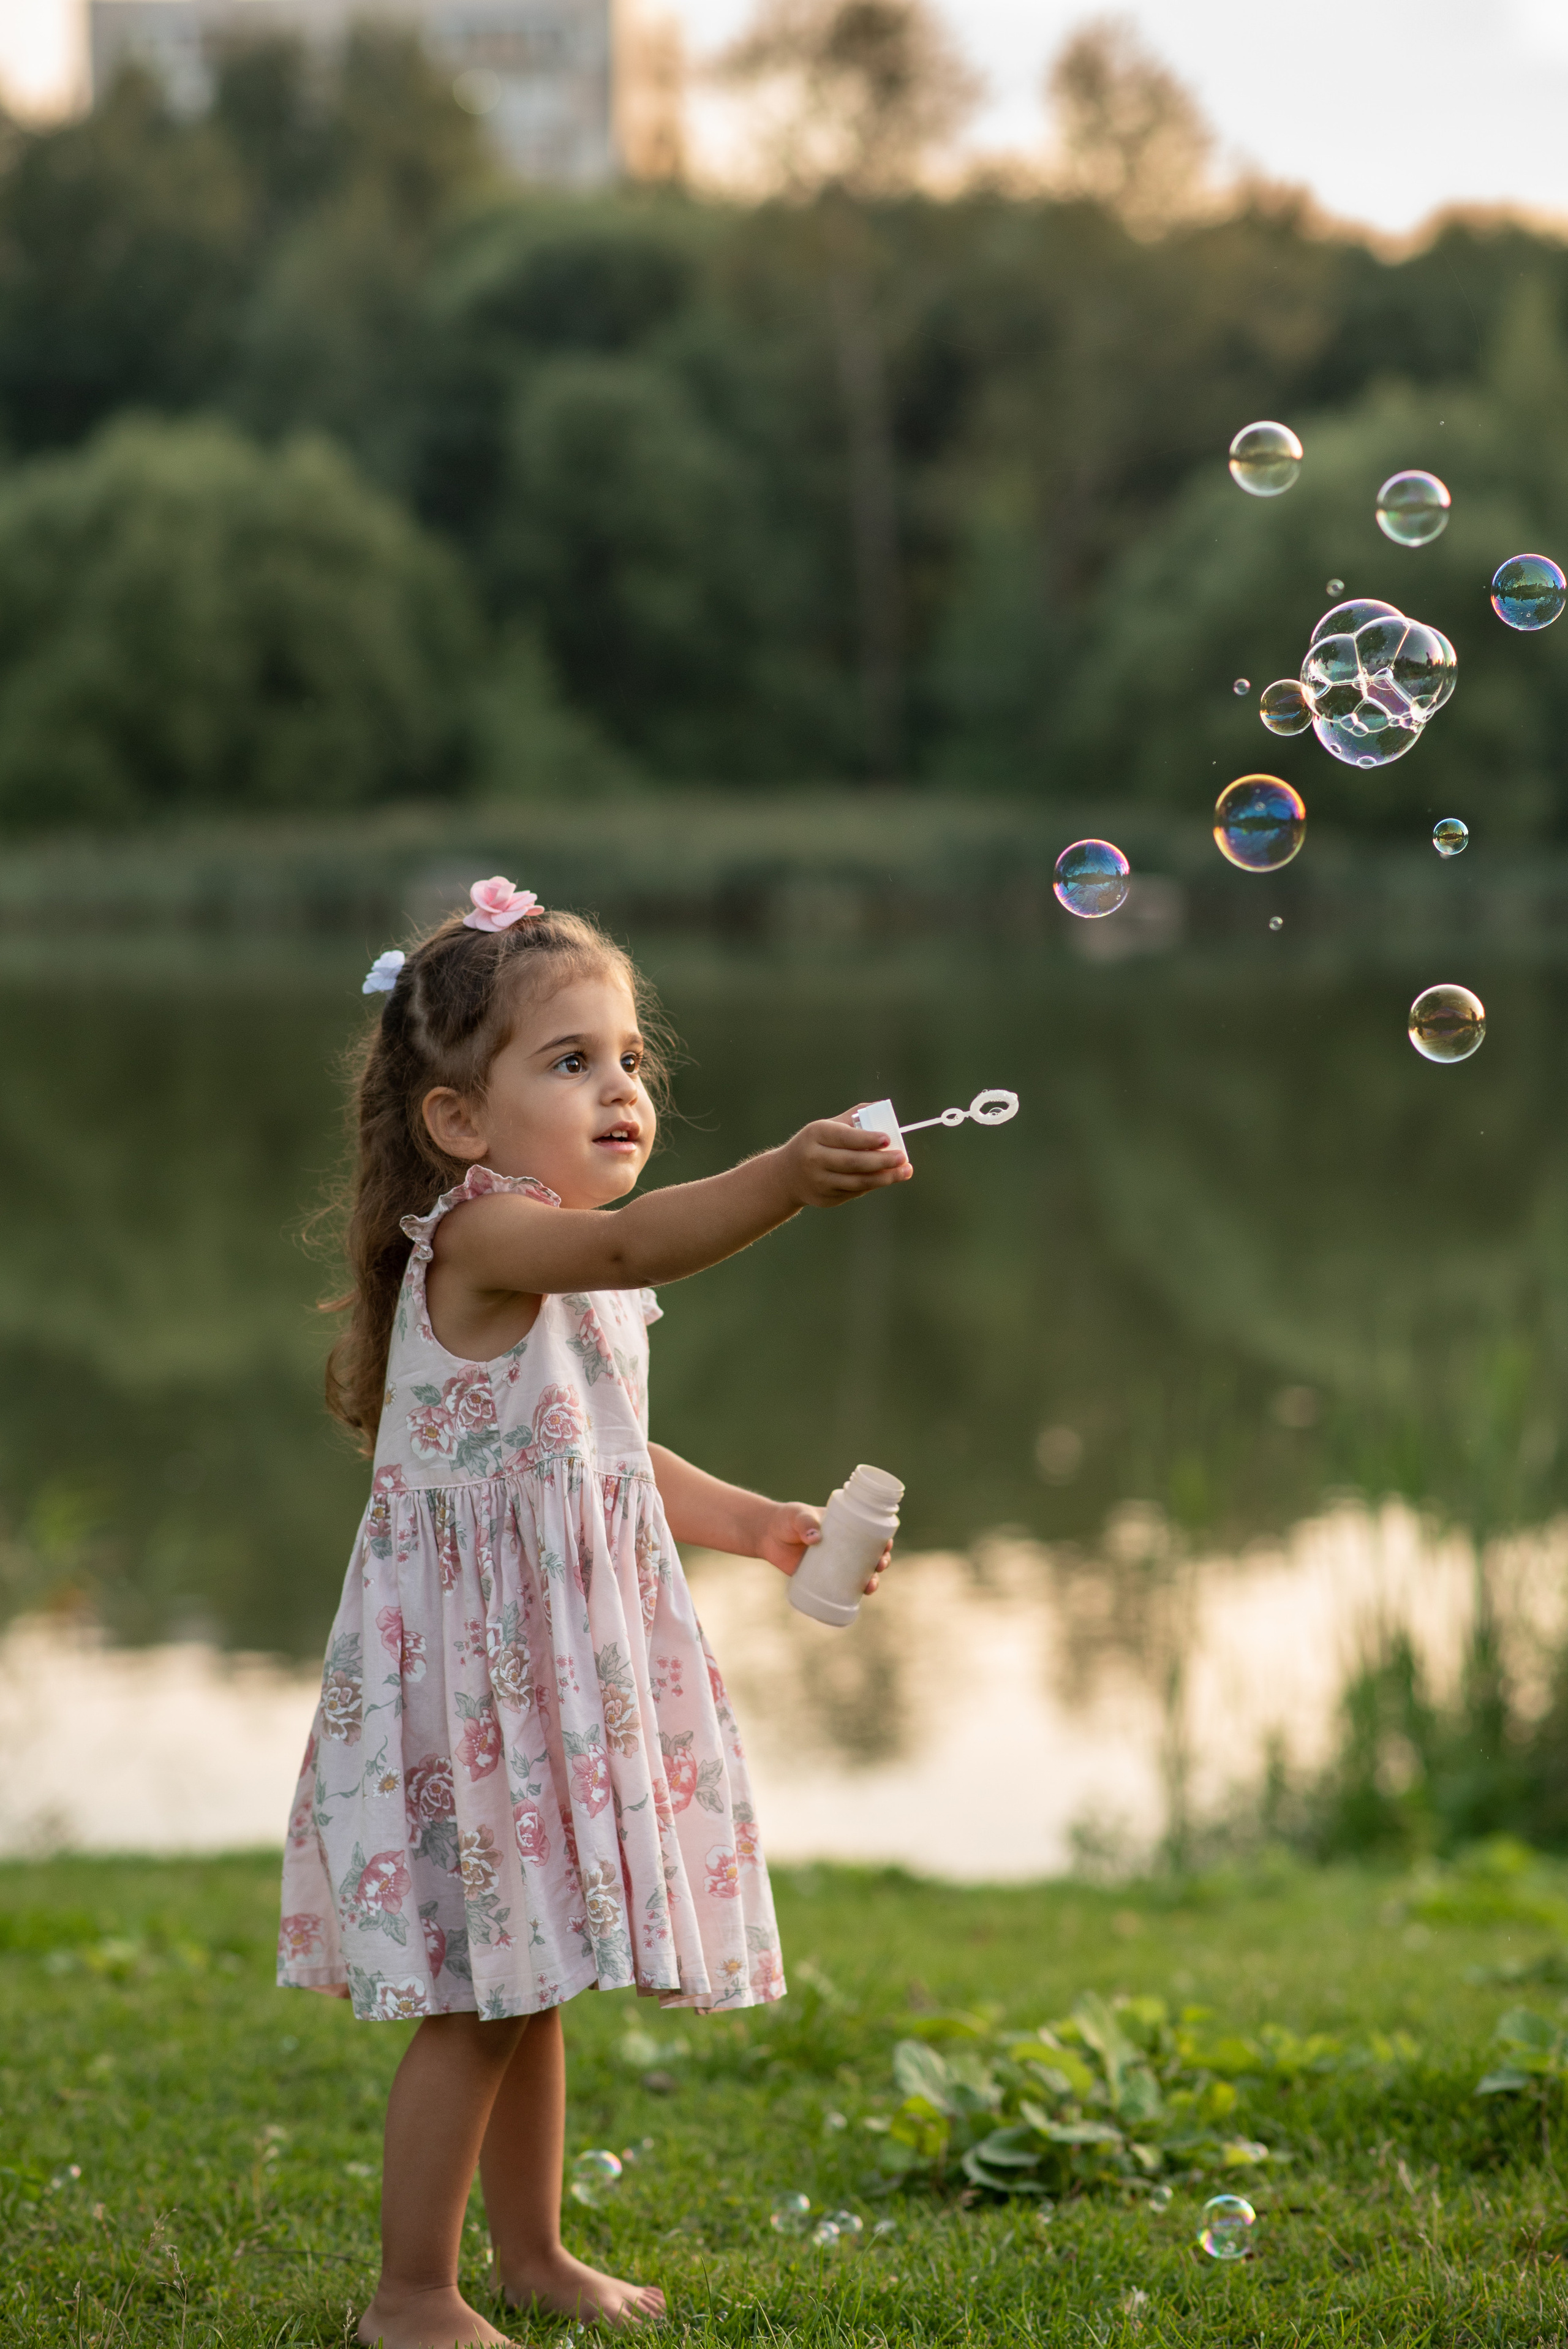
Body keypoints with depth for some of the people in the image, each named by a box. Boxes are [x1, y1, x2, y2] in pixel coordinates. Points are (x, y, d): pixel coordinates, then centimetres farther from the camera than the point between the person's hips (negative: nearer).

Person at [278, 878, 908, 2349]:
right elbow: (622, 1247, -39)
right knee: (482, 1999, -4)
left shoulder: (571, 1273, 14)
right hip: (474, 1659, -9)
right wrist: (785, 1178, -54)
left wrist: (753, 1524, 14)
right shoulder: (478, 1234, -17)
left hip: (566, 1658, 9)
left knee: (528, 1980, 18)